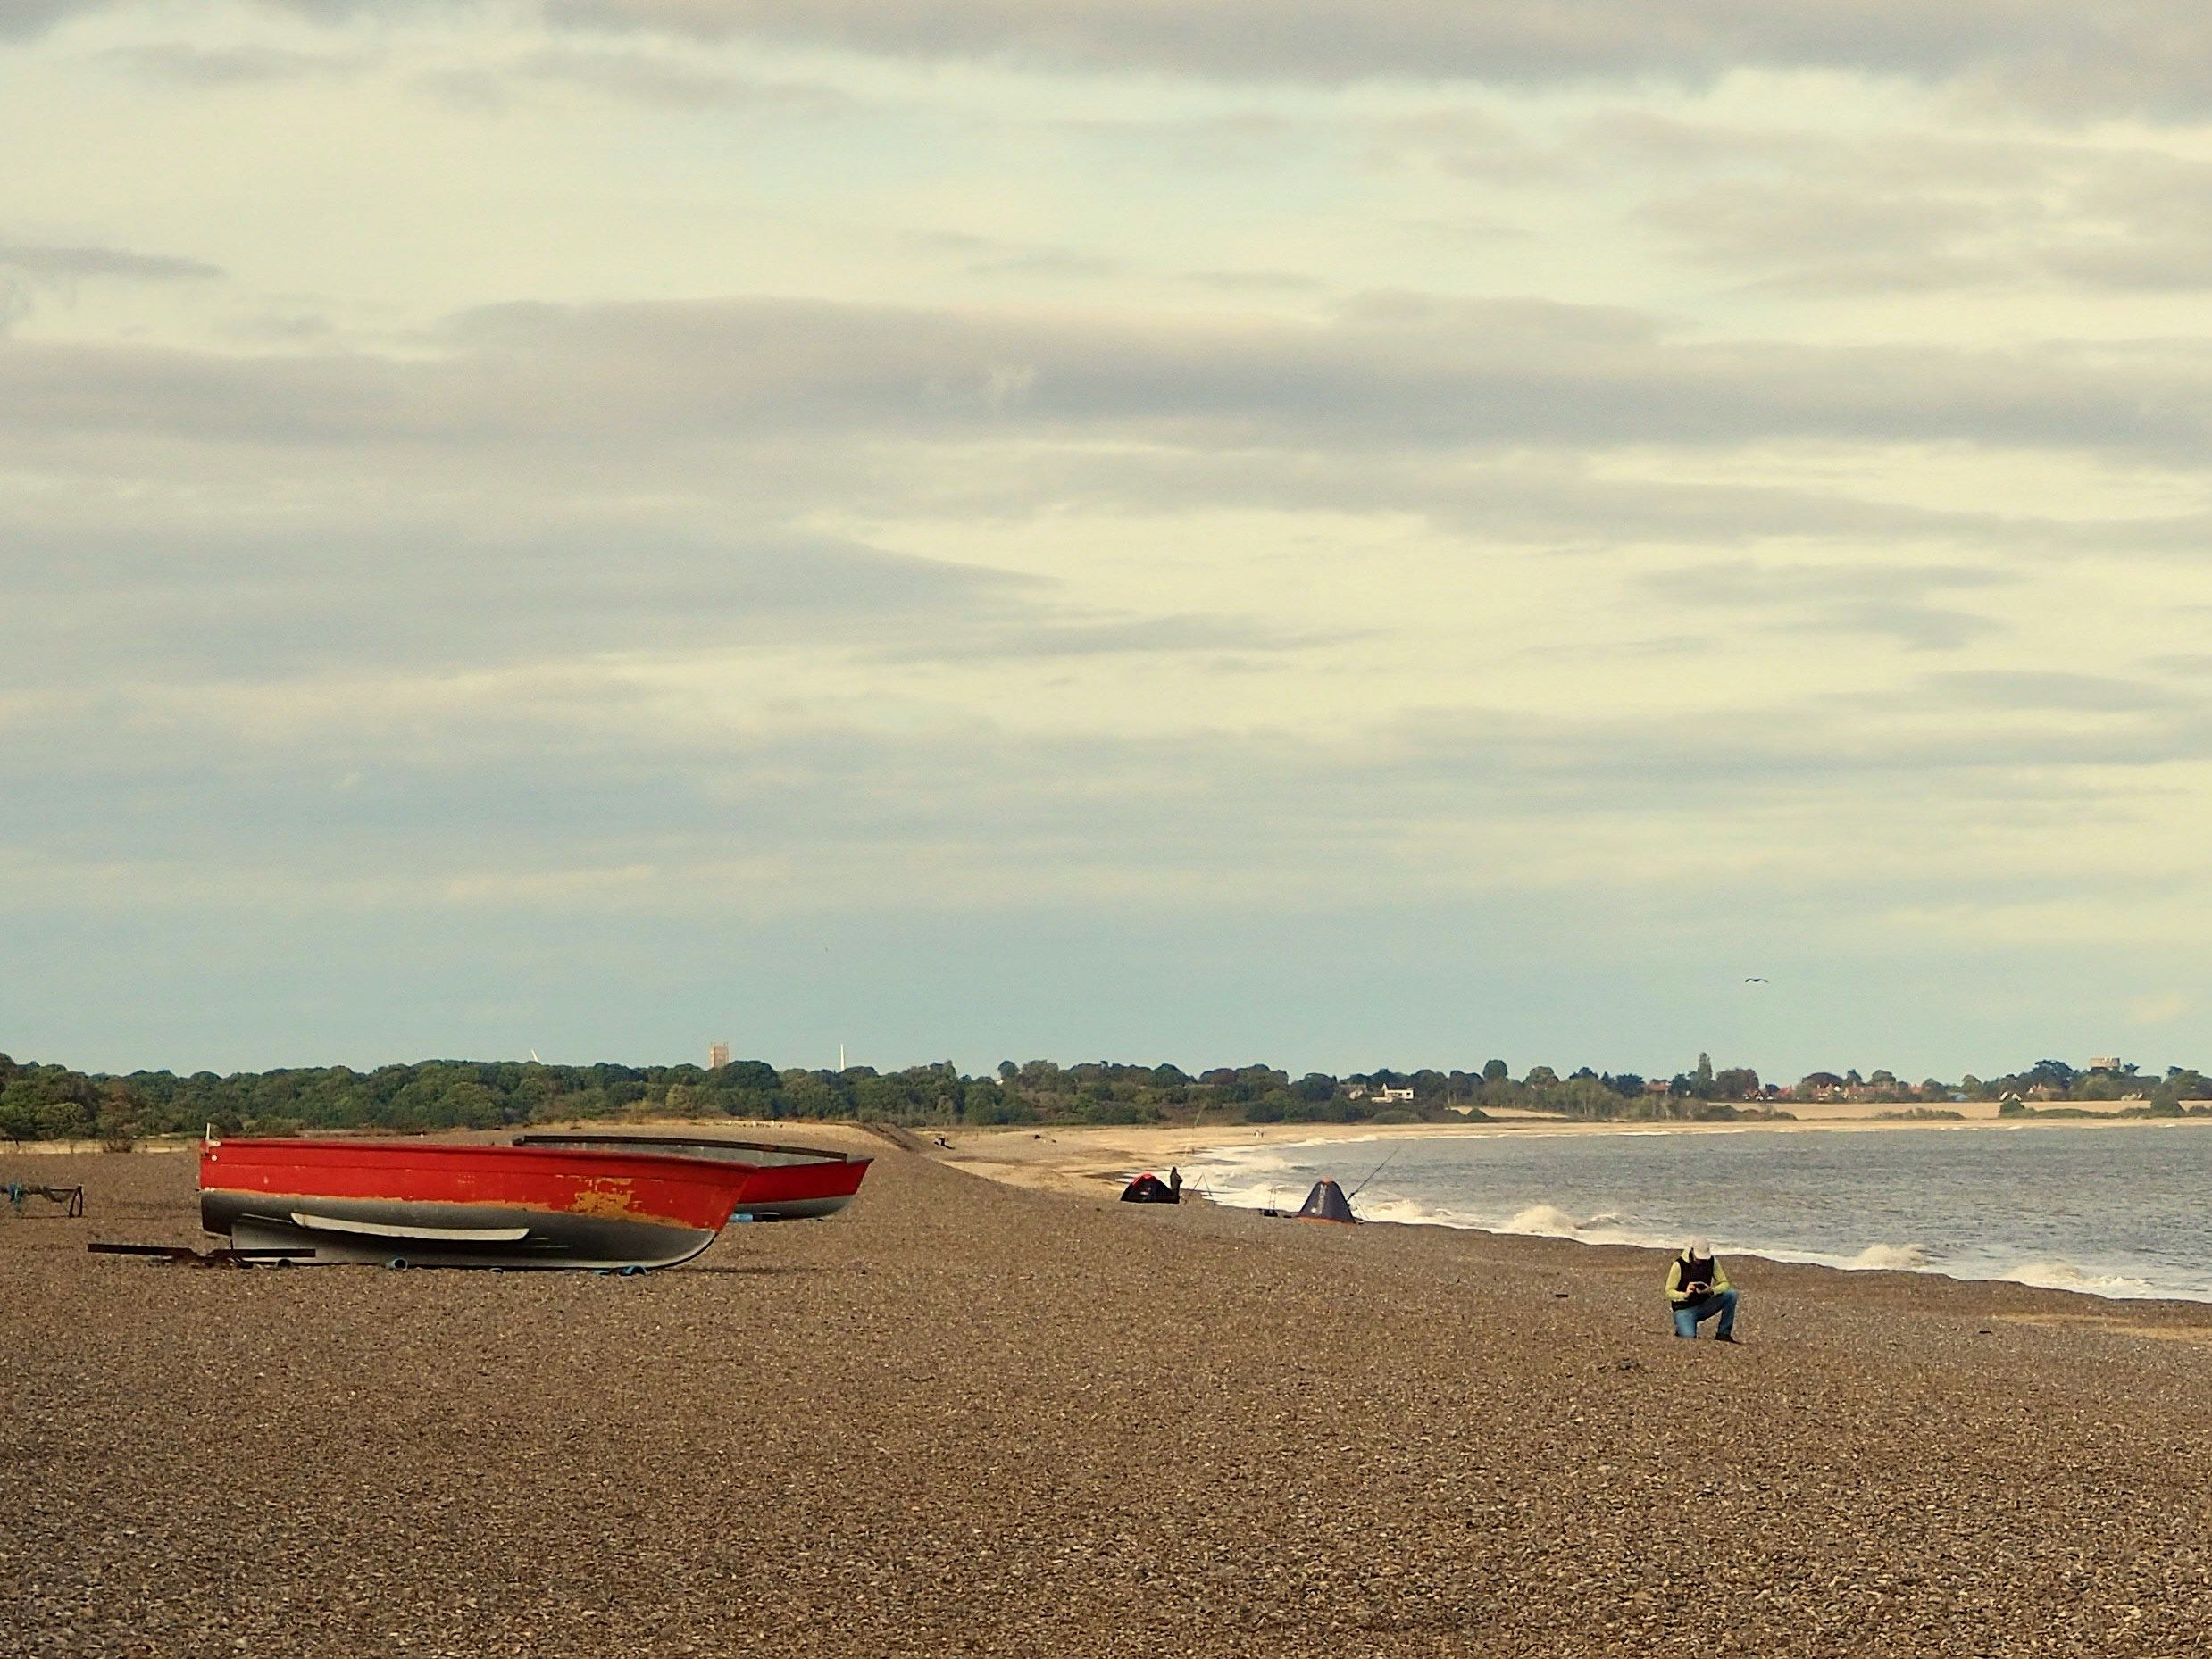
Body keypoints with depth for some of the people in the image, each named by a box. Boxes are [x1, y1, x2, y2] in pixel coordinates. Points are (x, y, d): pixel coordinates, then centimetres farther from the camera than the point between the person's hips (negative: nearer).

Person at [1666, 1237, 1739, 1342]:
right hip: (1684, 1309, -4)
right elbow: (1669, 1291, -10)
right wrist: (1685, 1294, -31)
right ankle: (1681, 1329, 11)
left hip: (1704, 1305, 4)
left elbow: (1725, 1284, -1)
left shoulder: (1711, 1262, -2)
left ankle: (1723, 1334, -8)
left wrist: (1712, 1290, -24)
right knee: (1688, 1337, -30)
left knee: (1731, 1294, -18)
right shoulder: (1679, 1265, -13)